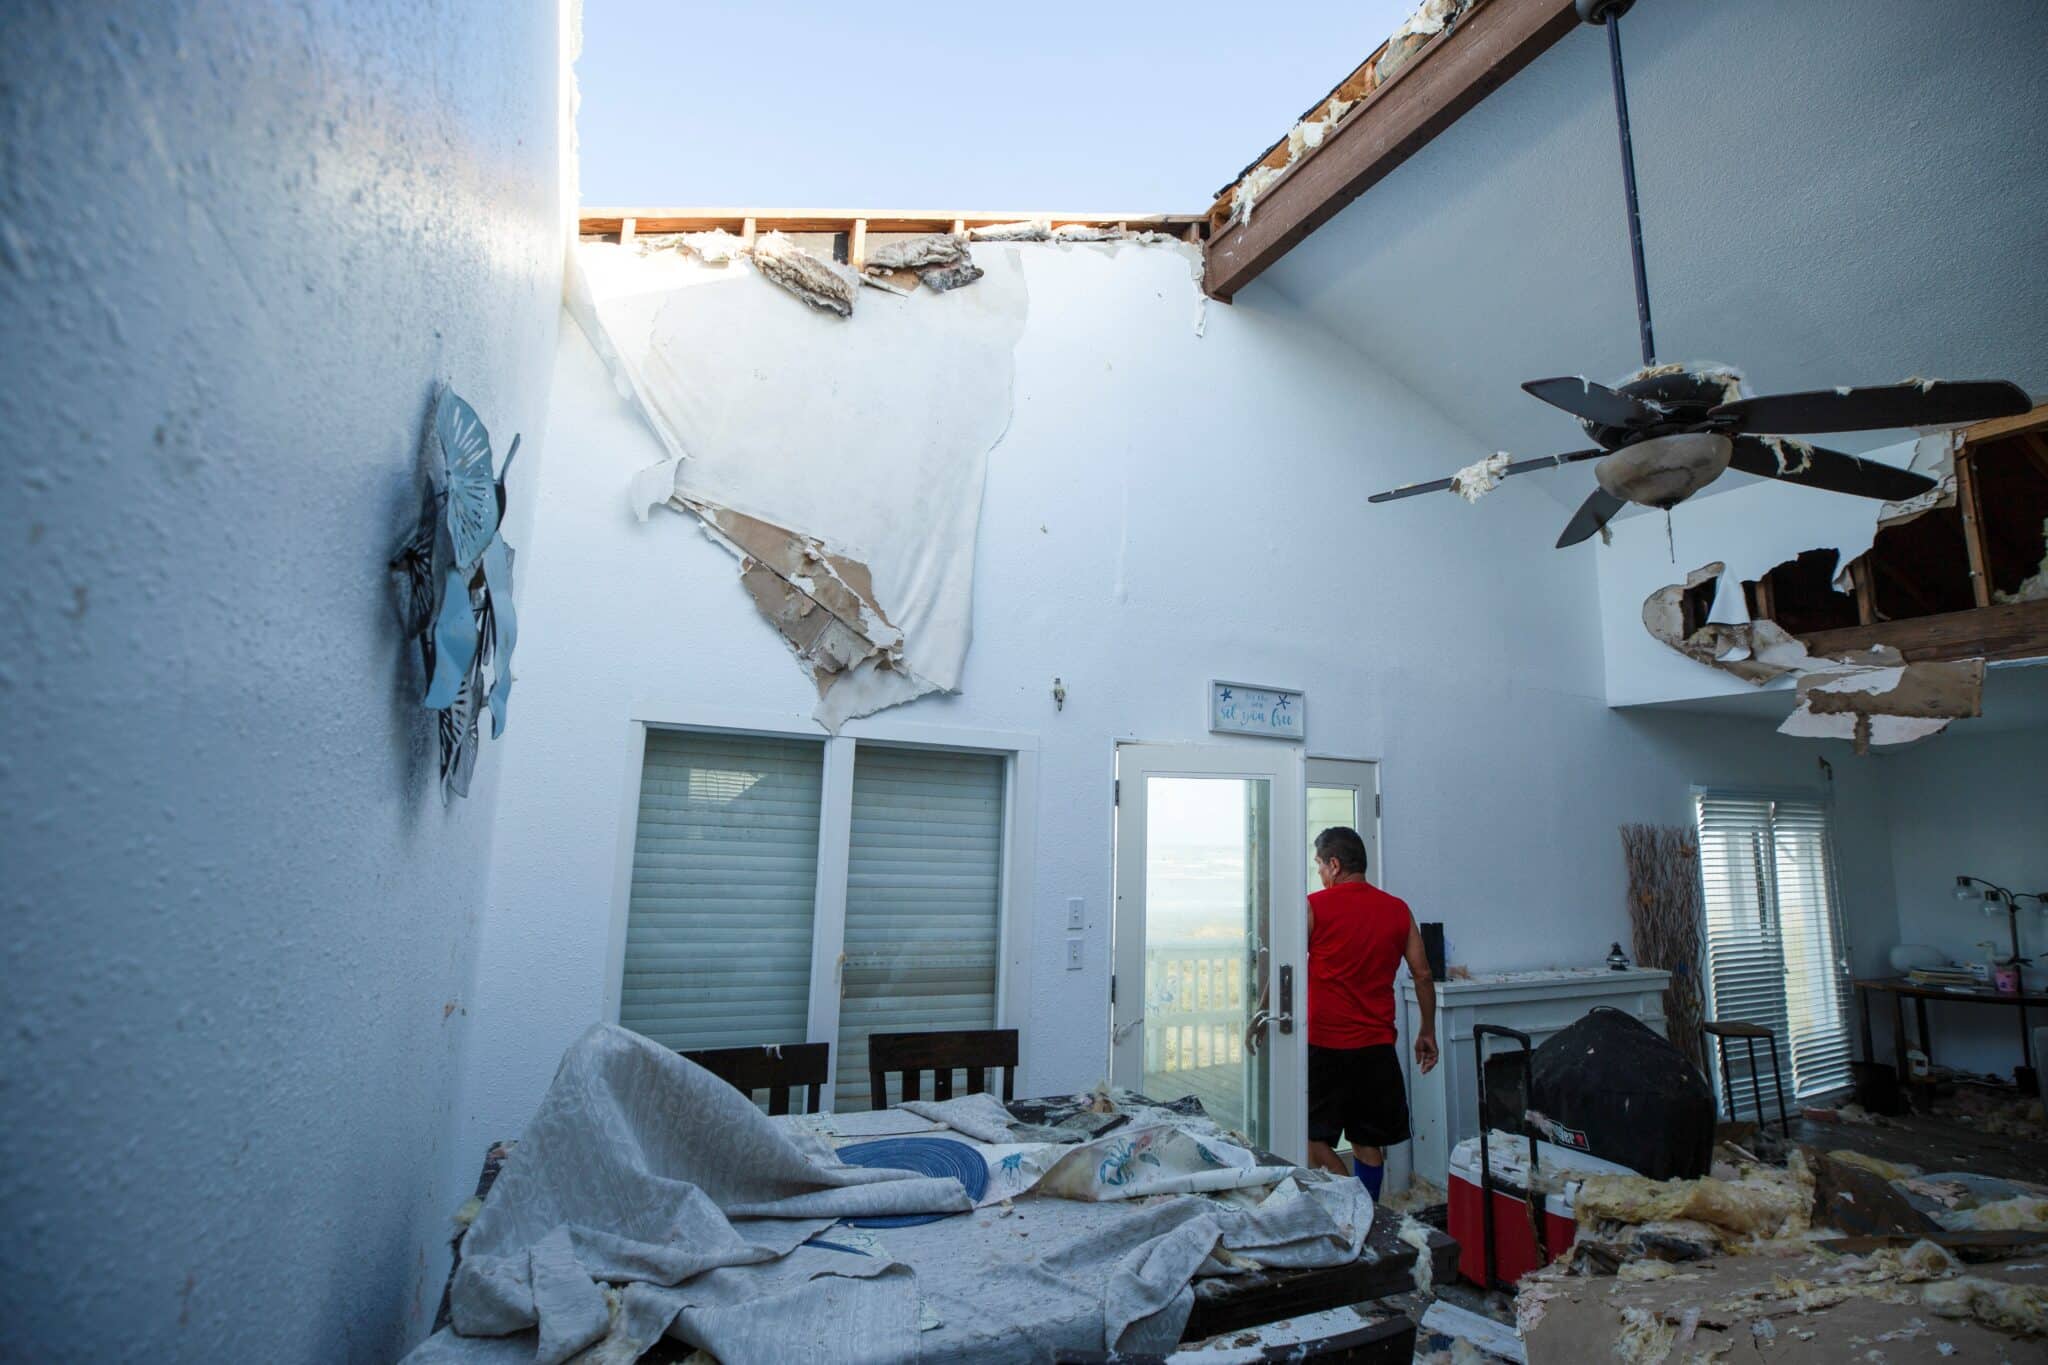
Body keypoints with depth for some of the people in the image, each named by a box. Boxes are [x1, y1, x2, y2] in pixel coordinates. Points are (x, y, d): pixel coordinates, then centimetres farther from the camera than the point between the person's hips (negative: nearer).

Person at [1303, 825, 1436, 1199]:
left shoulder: (1314, 907, -8)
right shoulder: (1398, 910, 5)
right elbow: (1423, 975, 8)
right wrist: (1427, 1032, 19)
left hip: (1324, 1045, -5)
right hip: (1377, 1046, 5)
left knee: (1315, 1141, 4)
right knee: (1368, 1143, 15)